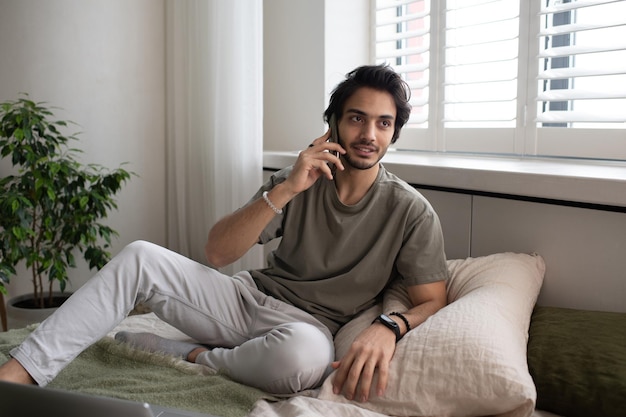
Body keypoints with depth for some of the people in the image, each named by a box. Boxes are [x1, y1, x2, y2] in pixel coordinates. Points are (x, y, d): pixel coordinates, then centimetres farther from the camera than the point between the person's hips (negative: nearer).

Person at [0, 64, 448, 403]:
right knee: (139, 257, -16)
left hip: (309, 324, -3)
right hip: (249, 298, 3)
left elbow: (432, 302, -8)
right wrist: (284, 191, -20)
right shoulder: (296, 181, 0)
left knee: (305, 354, -41)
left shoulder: (410, 210, -7)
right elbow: (216, 253, -7)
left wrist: (389, 326, -31)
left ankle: (192, 355, -12)